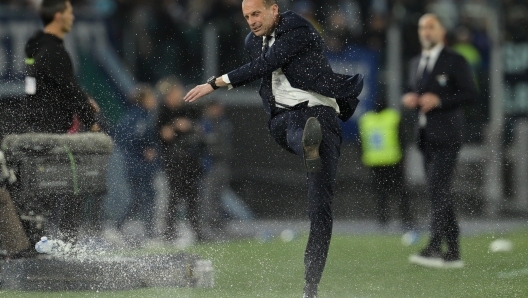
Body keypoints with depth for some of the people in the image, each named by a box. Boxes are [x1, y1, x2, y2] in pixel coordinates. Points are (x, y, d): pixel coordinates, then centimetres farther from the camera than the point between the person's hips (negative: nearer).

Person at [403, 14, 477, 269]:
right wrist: (408, 99, 5)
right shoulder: (415, 63, 19)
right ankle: (452, 253, 11)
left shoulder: (455, 61, -2)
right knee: (439, 193, 7)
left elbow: (470, 93, -8)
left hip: (446, 135, -7)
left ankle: (434, 248, -25)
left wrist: (438, 100, -17)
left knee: (438, 189, -18)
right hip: (425, 136, 7)